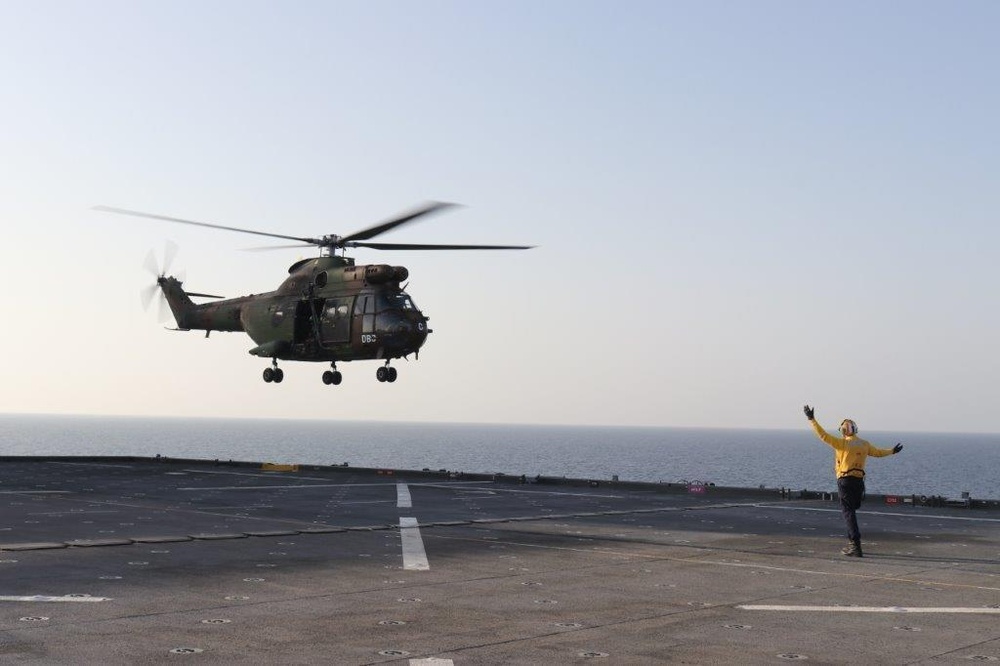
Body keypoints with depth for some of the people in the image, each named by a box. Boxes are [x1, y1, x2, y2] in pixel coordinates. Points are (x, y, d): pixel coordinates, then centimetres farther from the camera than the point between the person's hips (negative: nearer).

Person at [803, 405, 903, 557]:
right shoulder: (865, 444, 9)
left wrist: (812, 420, -10)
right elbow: (878, 452, 26)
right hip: (859, 481, 6)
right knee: (851, 512, 19)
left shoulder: (843, 443, -8)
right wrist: (892, 451, 46)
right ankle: (852, 543, 22)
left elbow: (824, 435, -13)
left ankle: (856, 547, -14)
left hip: (845, 481, -6)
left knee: (848, 513, -7)